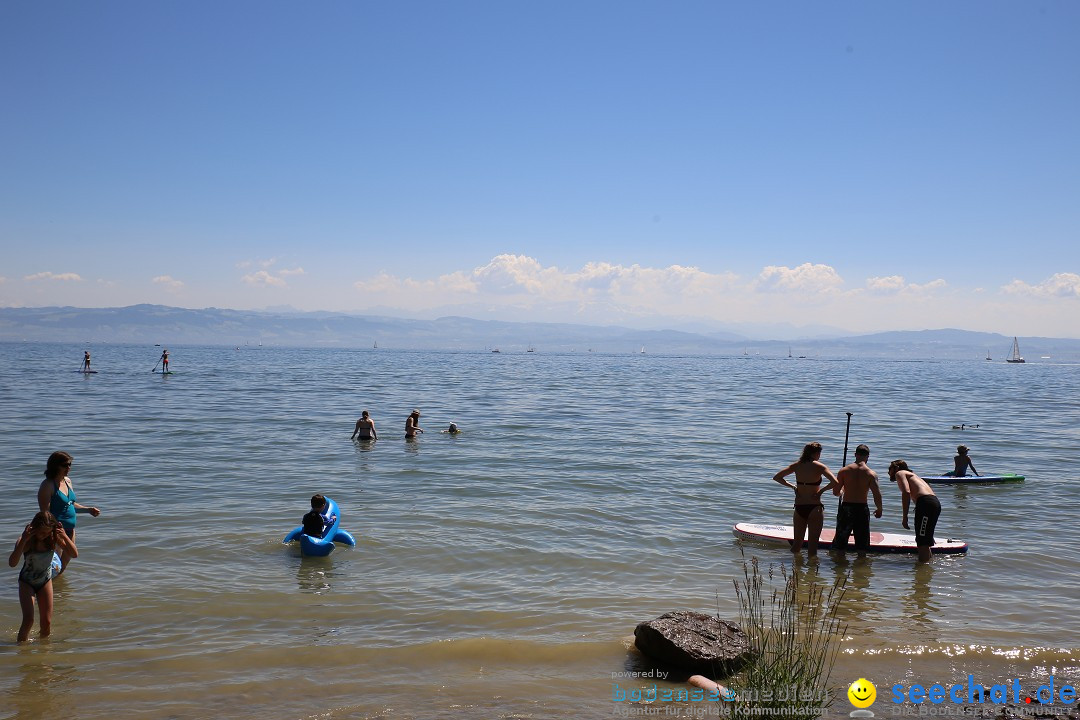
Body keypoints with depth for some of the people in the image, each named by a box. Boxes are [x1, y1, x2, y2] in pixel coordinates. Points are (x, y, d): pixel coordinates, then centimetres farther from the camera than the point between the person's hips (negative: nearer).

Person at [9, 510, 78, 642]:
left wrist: (65, 536, -31)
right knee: (28, 619, -16)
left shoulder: (54, 537, -16)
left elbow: (74, 554, -19)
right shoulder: (26, 540, -24)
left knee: (46, 622, 5)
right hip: (27, 583, -3)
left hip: (45, 581, 3)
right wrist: (23, 541, -45)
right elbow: (12, 563, -37)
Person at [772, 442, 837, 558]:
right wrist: (821, 490, -7)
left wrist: (792, 486, 9)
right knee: (812, 542, 2)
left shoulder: (797, 465, 3)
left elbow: (776, 477, 9)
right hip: (814, 508, -4)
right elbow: (835, 482, -20)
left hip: (799, 508, 4)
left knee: (797, 541, 15)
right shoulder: (818, 466, -9)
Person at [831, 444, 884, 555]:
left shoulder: (844, 470, -3)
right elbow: (877, 495, -10)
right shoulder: (871, 474, -6)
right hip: (862, 509, -1)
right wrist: (879, 510, 7)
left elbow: (835, 492, -2)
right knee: (862, 548, 10)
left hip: (846, 508, 1)